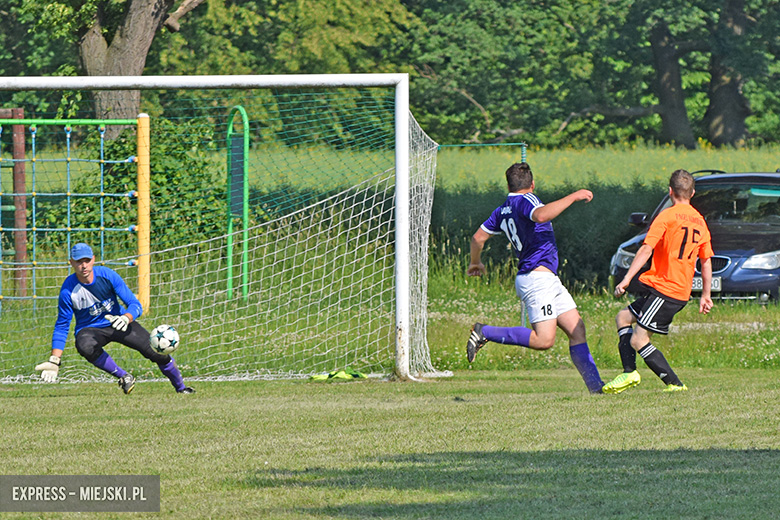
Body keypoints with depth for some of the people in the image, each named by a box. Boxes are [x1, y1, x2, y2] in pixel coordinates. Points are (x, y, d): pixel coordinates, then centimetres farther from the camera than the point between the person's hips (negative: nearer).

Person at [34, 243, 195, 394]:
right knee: (85, 346, -39)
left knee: (156, 351, -14)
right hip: (89, 329, -1)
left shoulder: (107, 275, -17)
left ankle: (181, 387, 11)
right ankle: (123, 376, -20)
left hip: (118, 323, 1)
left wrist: (126, 318, -41)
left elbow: (135, 304, -17)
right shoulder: (68, 290, -19)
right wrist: (54, 360, -17)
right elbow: (62, 326, -9)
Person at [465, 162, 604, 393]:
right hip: (537, 277, -10)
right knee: (544, 339, -17)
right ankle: (485, 333, -8)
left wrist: (476, 263, 41)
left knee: (577, 329, 4)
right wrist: (573, 197, -23)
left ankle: (595, 385, -1)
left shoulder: (502, 211, 17)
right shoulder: (525, 200, -9)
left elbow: (478, 237, 22)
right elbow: (541, 215, -31)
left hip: (547, 280, 10)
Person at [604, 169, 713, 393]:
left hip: (664, 288, -9)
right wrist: (705, 295, 25)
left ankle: (675, 384, -12)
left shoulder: (667, 216, -9)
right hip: (681, 291, 9)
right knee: (623, 317, 19)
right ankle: (629, 372, 10)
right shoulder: (699, 221, 13)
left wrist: (626, 279, -18)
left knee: (638, 341, -9)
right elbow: (706, 261, 18)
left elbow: (646, 249, -17)